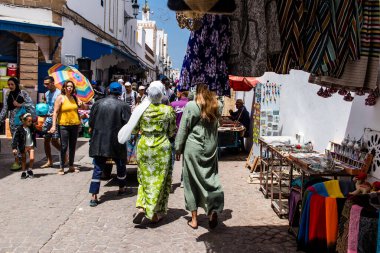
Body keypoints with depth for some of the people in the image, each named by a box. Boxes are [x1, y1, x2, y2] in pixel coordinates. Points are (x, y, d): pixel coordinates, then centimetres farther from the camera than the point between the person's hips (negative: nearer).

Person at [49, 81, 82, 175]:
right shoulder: (60, 98, -5)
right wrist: (54, 125, -17)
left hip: (75, 125, 5)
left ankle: (71, 166, 22)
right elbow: (55, 112, -10)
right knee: (64, 146, -5)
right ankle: (62, 167, 4)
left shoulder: (74, 97, 9)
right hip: (63, 125, -5)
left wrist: (81, 104, -5)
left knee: (73, 146, 11)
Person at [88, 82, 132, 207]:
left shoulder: (98, 104, -2)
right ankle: (122, 188, 38)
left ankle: (94, 196, 0)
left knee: (98, 168, 4)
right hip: (116, 142, -1)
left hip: (99, 142, 2)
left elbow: (91, 124, 5)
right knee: (121, 165, 20)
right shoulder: (123, 106, -9)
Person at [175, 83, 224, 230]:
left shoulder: (191, 106, -9)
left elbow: (183, 130, -6)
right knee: (210, 177, 11)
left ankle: (194, 219, 13)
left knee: (192, 181, 7)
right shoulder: (217, 107, 1)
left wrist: (178, 149, 1)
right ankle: (213, 209, -11)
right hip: (211, 148, 3)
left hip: (193, 148, -3)